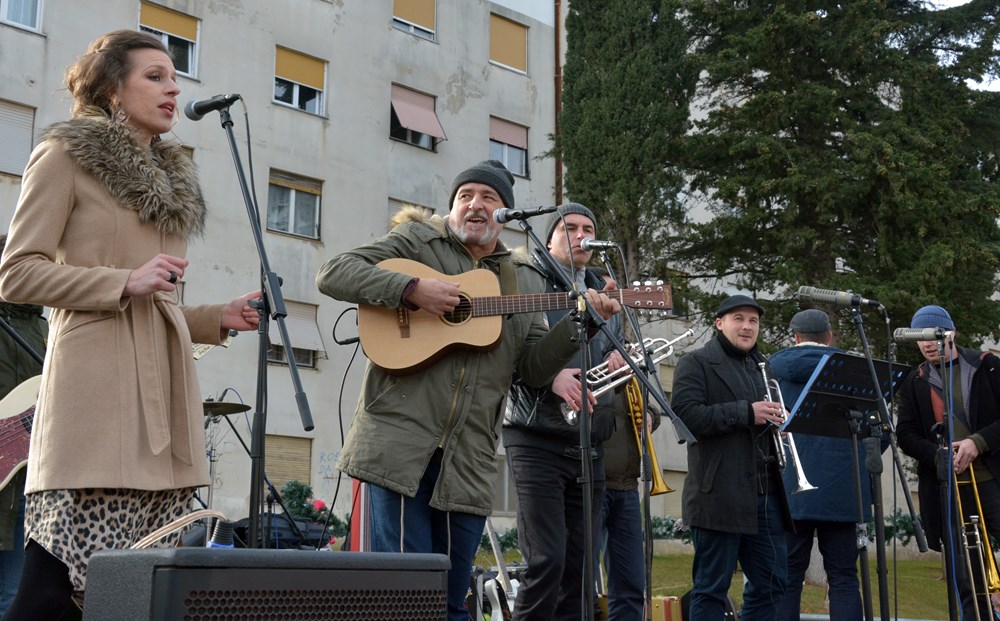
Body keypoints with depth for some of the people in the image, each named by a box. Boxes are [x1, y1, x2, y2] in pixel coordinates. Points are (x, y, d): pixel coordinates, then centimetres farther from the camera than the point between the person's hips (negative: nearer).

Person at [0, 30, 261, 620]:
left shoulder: (171, 178, 26)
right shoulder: (66, 156, 6)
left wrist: (219, 318, 11)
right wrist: (125, 283, -11)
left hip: (163, 390, 7)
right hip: (97, 384, -7)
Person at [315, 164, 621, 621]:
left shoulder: (526, 282, 17)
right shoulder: (417, 240, 7)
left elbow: (535, 369, 11)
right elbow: (332, 274, -3)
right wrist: (413, 290, -15)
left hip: (468, 459, 4)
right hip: (401, 441, -4)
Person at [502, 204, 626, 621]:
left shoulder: (605, 294, 18)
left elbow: (616, 357, 22)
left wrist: (619, 361, -1)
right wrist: (549, 377, -23)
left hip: (589, 446, 6)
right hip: (536, 440, -6)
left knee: (579, 564, 7)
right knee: (546, 562, -12)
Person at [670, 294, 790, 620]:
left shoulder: (762, 366, 22)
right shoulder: (696, 363, -1)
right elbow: (685, 414, -16)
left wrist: (777, 420, 7)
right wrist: (746, 413, -19)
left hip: (766, 493, 7)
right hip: (721, 495, -7)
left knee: (771, 584, 9)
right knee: (711, 589, -1)